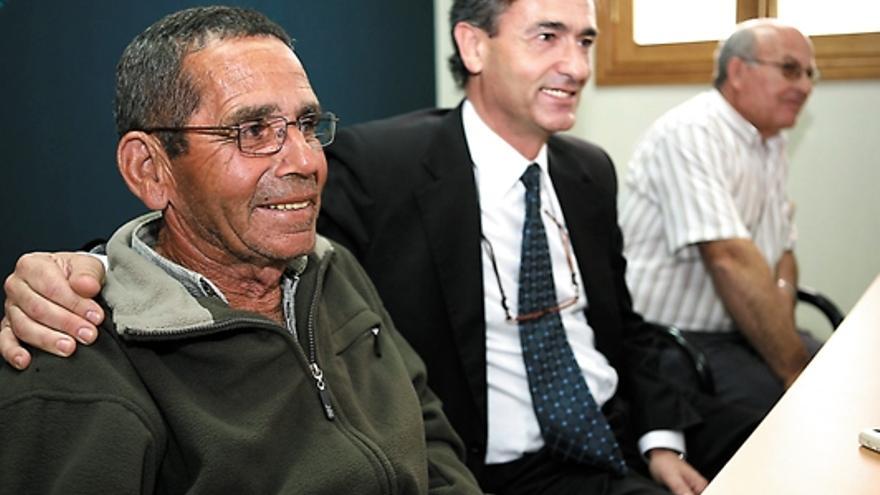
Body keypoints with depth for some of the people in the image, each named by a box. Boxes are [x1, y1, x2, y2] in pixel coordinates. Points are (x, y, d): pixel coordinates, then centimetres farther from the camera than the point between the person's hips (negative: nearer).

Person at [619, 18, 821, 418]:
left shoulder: (772, 144, 13)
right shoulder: (690, 134, -16)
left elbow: (782, 252, 15)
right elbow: (730, 260, -25)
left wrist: (780, 330, -5)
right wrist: (794, 367, -23)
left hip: (740, 333, 9)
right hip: (669, 340, -9)